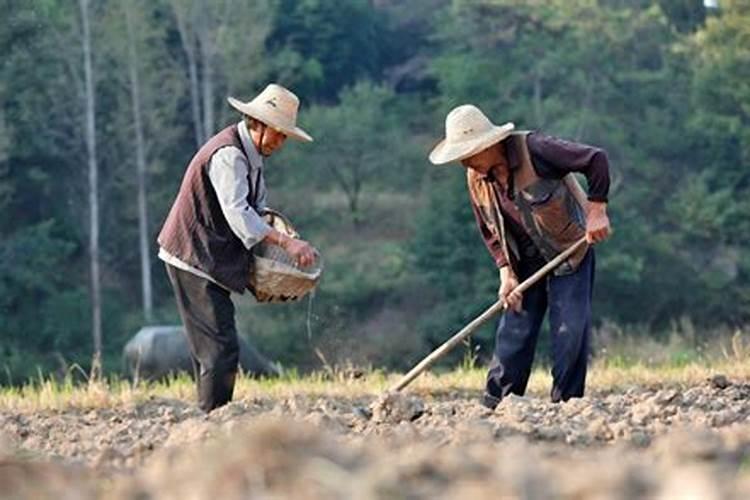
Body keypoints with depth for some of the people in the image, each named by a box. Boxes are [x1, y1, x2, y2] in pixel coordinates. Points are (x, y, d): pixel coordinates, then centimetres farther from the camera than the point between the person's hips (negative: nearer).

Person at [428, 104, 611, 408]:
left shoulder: (534, 150, -24)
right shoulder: (476, 179, -4)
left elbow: (596, 160, -22)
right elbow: (490, 232, 6)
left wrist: (596, 212, -23)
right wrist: (506, 274, -7)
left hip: (569, 251, -5)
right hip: (524, 263, 5)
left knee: (570, 331, -9)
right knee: (513, 333, -1)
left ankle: (565, 404, -2)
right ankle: (494, 406, 2)